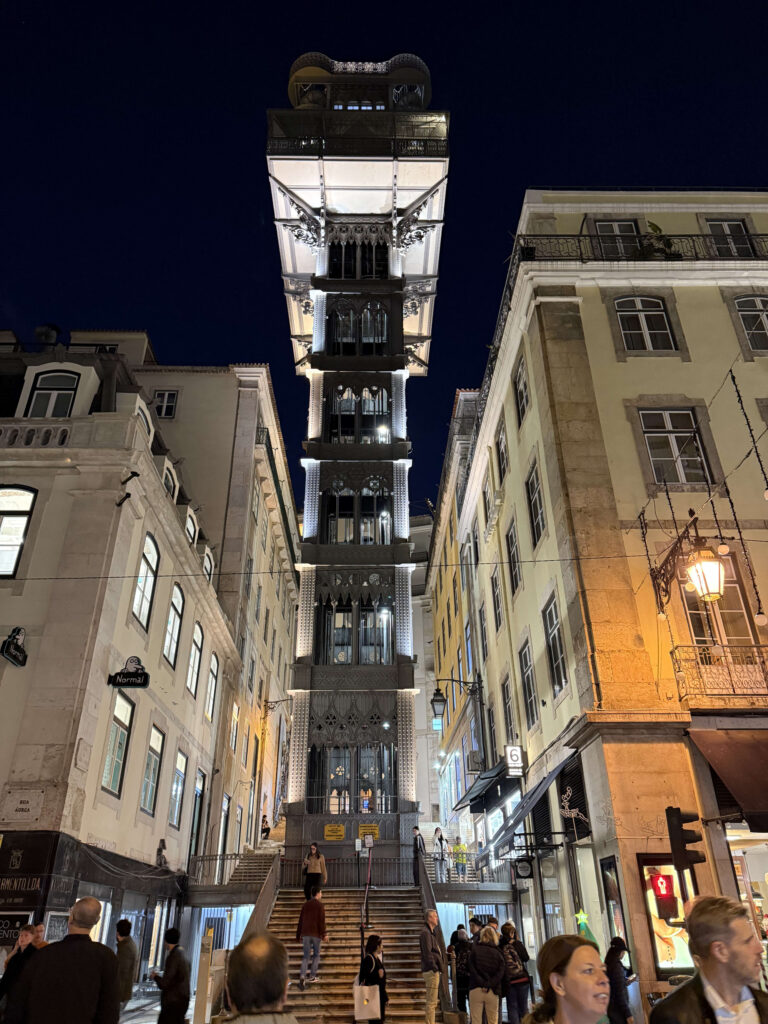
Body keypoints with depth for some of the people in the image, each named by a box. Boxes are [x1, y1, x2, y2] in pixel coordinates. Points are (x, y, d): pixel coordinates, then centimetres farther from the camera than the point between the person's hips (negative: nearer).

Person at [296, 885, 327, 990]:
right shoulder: (319, 905, -4)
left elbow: (300, 921, 13)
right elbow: (321, 921, -13)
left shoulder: (305, 905, 12)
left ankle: (302, 976, -14)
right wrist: (324, 934, -12)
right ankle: (312, 976, 13)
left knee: (306, 956, 5)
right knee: (316, 955, 15)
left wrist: (298, 936, 18)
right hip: (316, 934, -4)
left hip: (306, 934, 4)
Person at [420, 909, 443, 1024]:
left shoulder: (431, 932, 19)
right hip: (431, 971, -10)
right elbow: (427, 953, -19)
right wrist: (435, 968, -21)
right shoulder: (425, 933, -13)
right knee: (431, 1002, -7)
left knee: (432, 1002, 15)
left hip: (434, 971, 10)